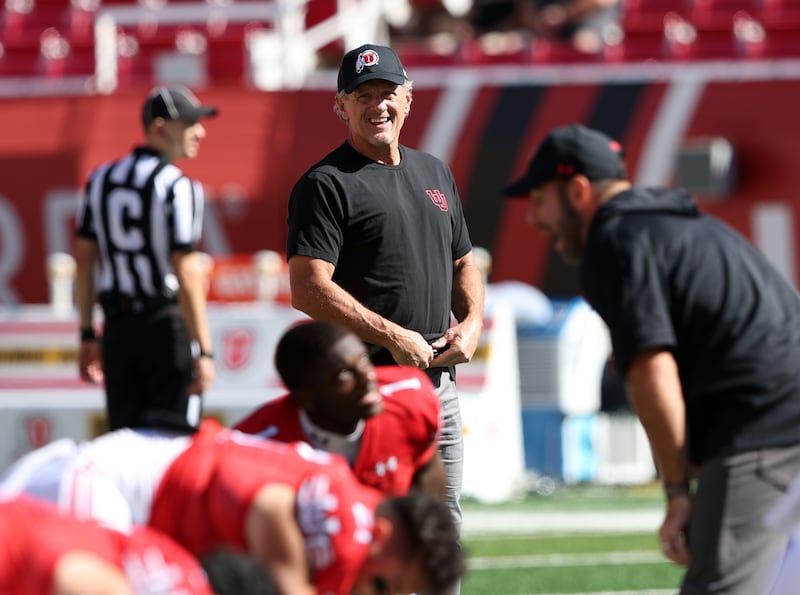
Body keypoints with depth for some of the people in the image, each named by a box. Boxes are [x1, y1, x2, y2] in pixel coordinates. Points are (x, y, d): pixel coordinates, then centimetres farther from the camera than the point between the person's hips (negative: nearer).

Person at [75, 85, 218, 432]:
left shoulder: (100, 180, 8)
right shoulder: (177, 188, -12)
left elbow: (84, 261, 11)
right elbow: (187, 277, -16)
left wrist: (88, 335, 18)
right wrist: (204, 352, -16)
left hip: (118, 326, 6)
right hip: (168, 325, -6)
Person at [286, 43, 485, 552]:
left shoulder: (435, 172, 18)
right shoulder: (326, 184, -6)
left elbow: (463, 263, 27)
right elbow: (308, 289, -15)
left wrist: (472, 321, 6)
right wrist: (393, 337, -18)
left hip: (439, 378, 8)